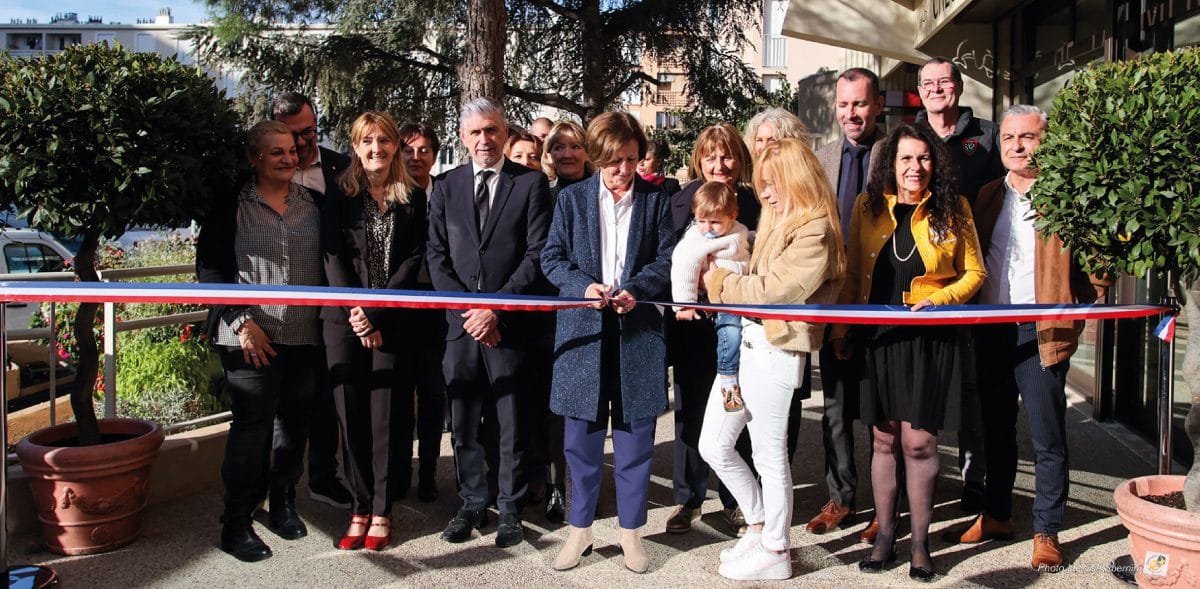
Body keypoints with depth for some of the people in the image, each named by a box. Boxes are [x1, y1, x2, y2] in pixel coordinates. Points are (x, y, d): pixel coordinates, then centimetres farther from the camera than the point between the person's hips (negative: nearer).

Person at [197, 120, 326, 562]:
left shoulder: (314, 203, 9)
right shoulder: (232, 205, 0)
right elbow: (210, 267, -2)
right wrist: (240, 321, -10)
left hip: (306, 337, 3)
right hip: (251, 338, -3)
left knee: (294, 423, 10)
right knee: (251, 426, -1)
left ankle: (283, 505, 29)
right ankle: (236, 525, 10)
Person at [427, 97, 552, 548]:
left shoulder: (531, 183, 1)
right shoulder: (446, 187, 10)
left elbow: (537, 253, -5)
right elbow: (437, 255, 7)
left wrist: (496, 308, -11)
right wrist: (465, 310, -5)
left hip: (510, 324, -3)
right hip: (460, 323, 3)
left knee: (512, 423, 5)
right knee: (463, 422, 9)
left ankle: (510, 508, 20)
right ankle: (472, 504, 25)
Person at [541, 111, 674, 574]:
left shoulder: (656, 200, 7)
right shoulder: (572, 198, 7)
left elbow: (668, 259, 2)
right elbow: (552, 258, 4)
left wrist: (634, 289, -15)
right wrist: (585, 287, -14)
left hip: (639, 330, 0)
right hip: (583, 328, 0)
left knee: (635, 435, 6)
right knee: (582, 436, 6)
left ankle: (630, 530, 20)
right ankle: (580, 529, 21)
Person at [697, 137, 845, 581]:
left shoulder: (815, 231, -13)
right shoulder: (776, 221, 15)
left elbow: (774, 290, -17)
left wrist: (721, 282, -6)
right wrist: (724, 280, -3)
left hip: (775, 352, -9)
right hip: (744, 343, 9)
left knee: (770, 455, 4)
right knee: (714, 446, 12)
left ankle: (775, 551, 21)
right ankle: (760, 525, 30)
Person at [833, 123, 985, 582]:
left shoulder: (952, 210, 2)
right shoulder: (868, 207, 6)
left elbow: (974, 272, 6)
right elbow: (853, 273, 10)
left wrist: (939, 299, -11)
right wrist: (840, 331, 6)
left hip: (930, 339, -2)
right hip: (879, 337, 2)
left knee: (918, 443, 0)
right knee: (884, 441, 8)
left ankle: (920, 543, 15)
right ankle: (884, 536, 21)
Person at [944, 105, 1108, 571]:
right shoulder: (988, 195, 13)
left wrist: (1094, 290, -22)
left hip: (1041, 333, -5)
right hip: (990, 330, 5)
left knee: (1047, 437, 1)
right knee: (996, 428, 15)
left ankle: (1046, 533, 13)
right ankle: (996, 516, 30)